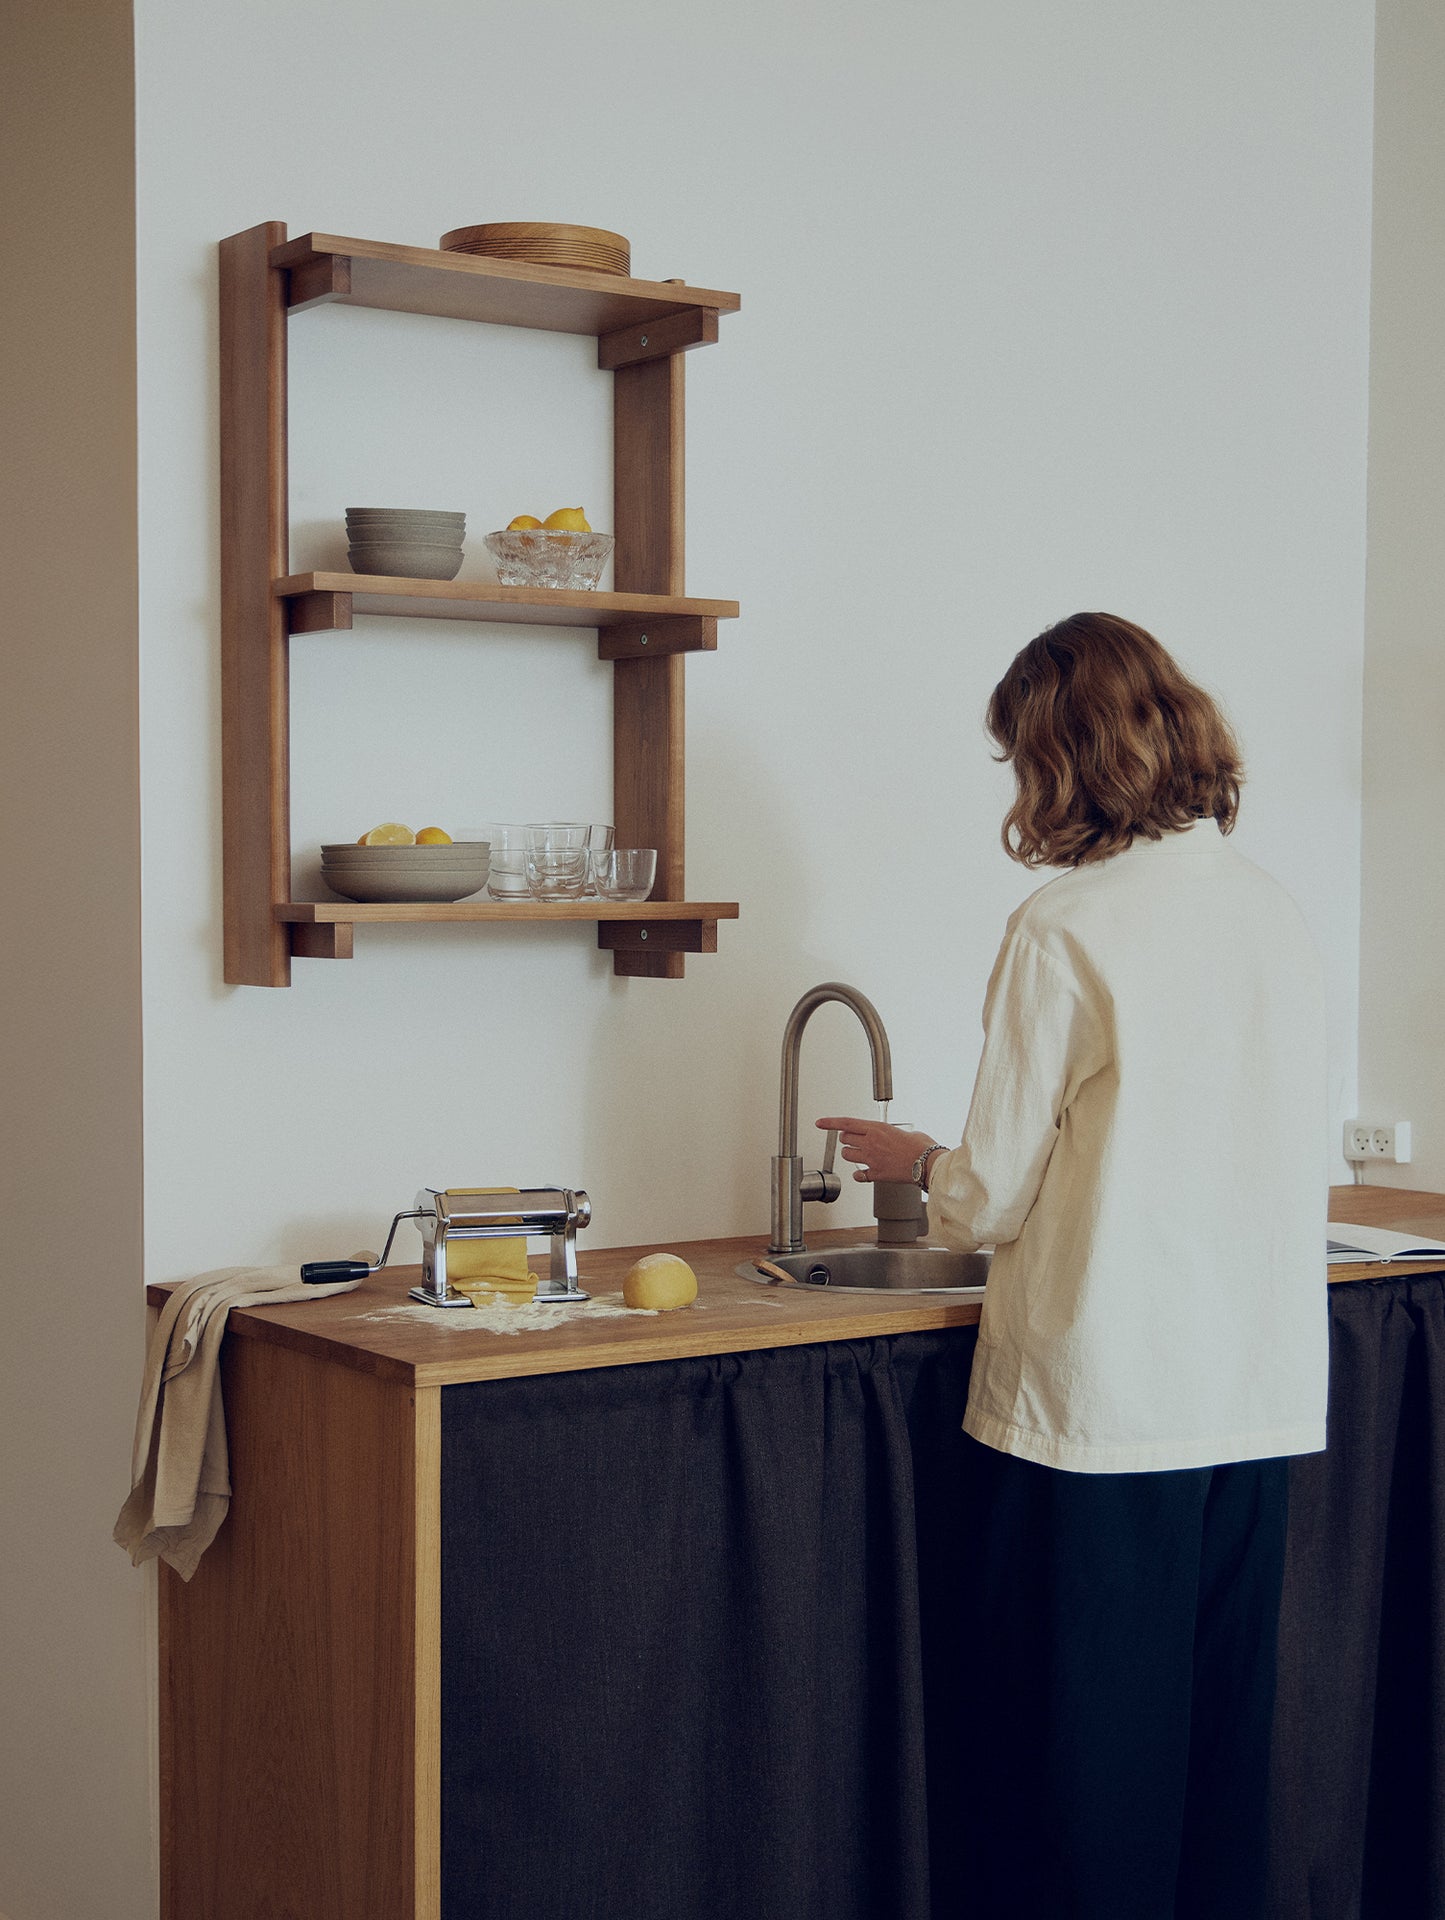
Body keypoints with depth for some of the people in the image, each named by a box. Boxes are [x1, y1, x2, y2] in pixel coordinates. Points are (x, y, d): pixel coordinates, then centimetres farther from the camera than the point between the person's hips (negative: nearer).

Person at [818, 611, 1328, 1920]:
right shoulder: (1277, 914, 6)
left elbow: (996, 1197, -9)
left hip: (1101, 1395, -6)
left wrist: (915, 1161, 13)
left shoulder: (1066, 930, -13)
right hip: (1260, 1394, 6)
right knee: (1218, 1728, 17)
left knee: (1080, 1745, 6)